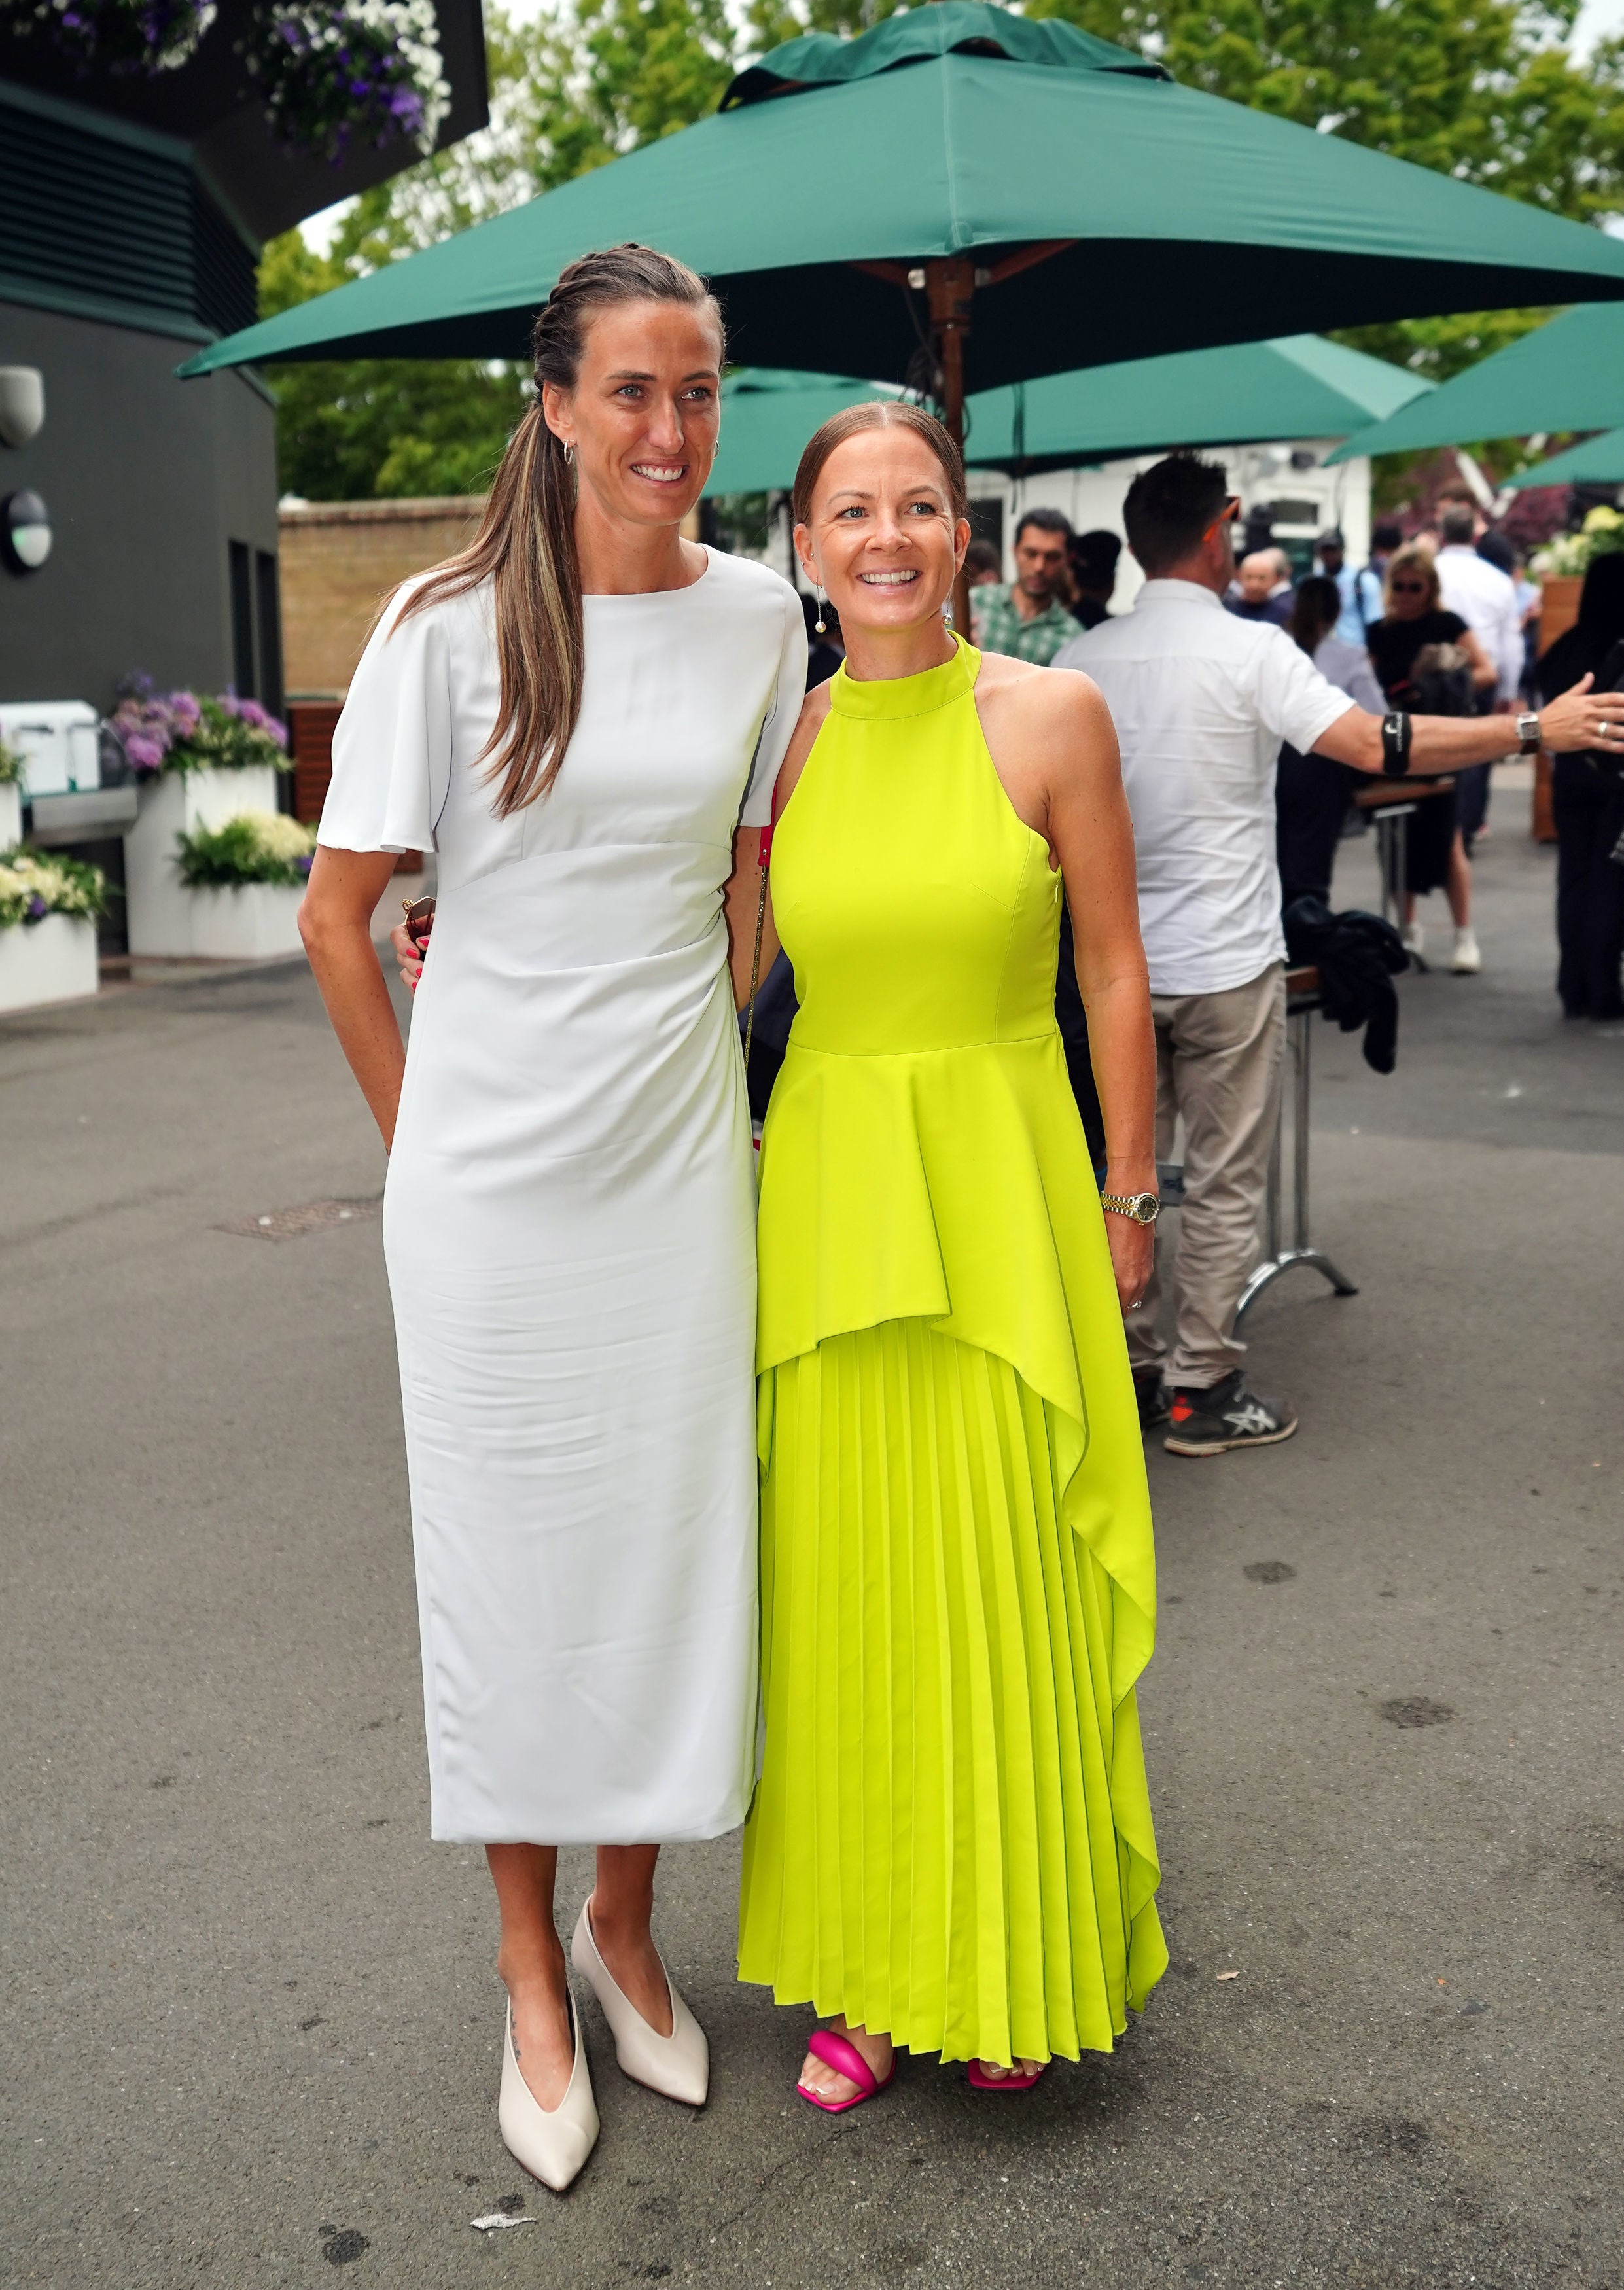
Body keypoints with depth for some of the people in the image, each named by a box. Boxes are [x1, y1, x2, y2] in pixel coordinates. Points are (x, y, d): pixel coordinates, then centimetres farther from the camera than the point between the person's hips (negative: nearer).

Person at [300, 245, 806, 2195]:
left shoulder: (757, 614, 2)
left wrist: (692, 1058, 10)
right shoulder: (455, 624, -9)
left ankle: (625, 1925, 32)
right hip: (494, 1174, -3)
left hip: (680, 1158, 3)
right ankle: (530, 1979, 26)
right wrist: (422, 1131, 1)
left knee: (675, 1544, 9)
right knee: (512, 1557, 7)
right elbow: (338, 908, -2)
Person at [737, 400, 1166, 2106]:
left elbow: (1113, 968, 0)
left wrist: (1125, 1194, 0)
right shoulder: (784, 743, 3)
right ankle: (868, 1972, 24)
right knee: (846, 1584, 8)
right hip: (828, 1184, 3)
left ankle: (1010, 1960, 26)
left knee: (1003, 1586, 5)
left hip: (1006, 1189, -2)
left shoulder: (1052, 717, -4)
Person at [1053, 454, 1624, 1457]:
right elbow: (1374, 744, -21)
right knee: (1225, 1187, 5)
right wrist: (1535, 729, -15)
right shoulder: (1250, 651, -13)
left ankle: (1128, 1371, 22)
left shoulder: (1083, 661, 3)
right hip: (1224, 966, -5)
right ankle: (1202, 1391, 10)